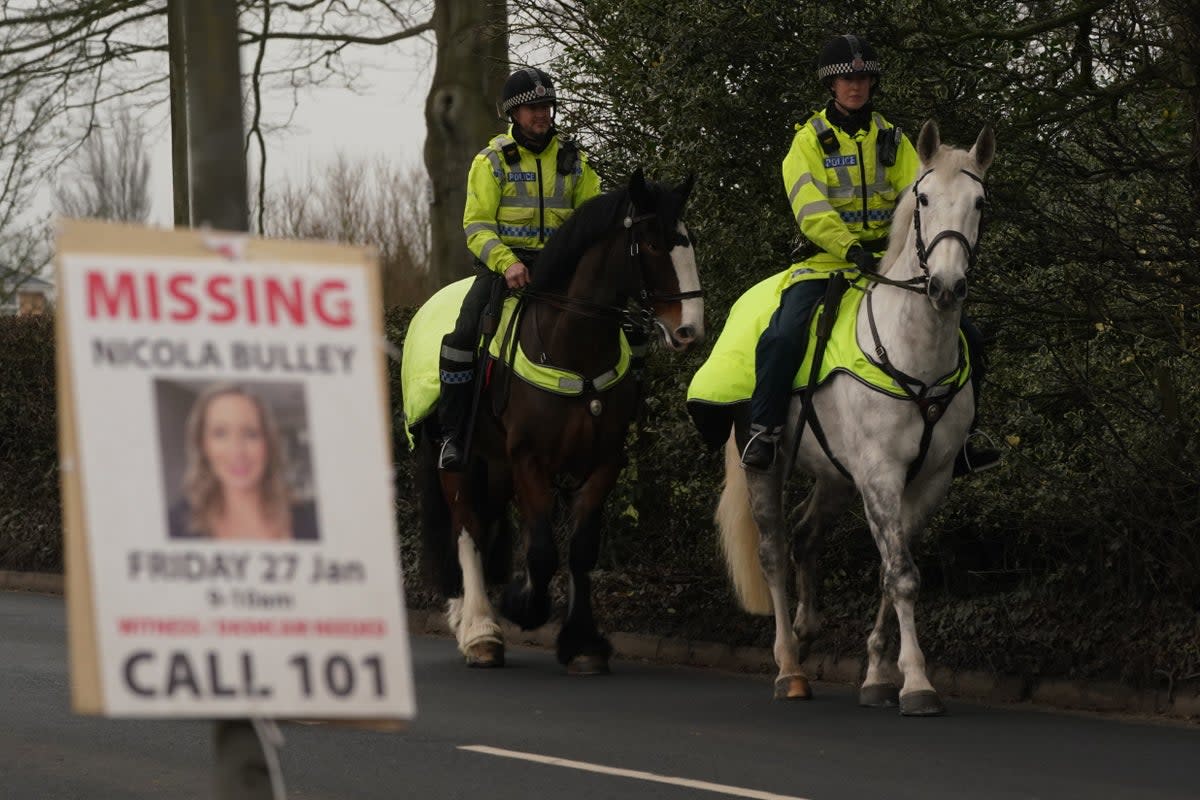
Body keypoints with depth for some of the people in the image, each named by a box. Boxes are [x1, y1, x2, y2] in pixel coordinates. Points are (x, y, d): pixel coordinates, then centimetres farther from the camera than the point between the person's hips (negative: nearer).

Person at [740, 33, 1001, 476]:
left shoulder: (891, 140, 13)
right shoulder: (810, 140, 1)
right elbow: (811, 210, -13)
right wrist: (851, 248, -28)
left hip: (889, 260, 4)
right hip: (827, 259, -4)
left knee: (966, 337, -3)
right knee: (784, 336, -30)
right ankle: (764, 431, -16)